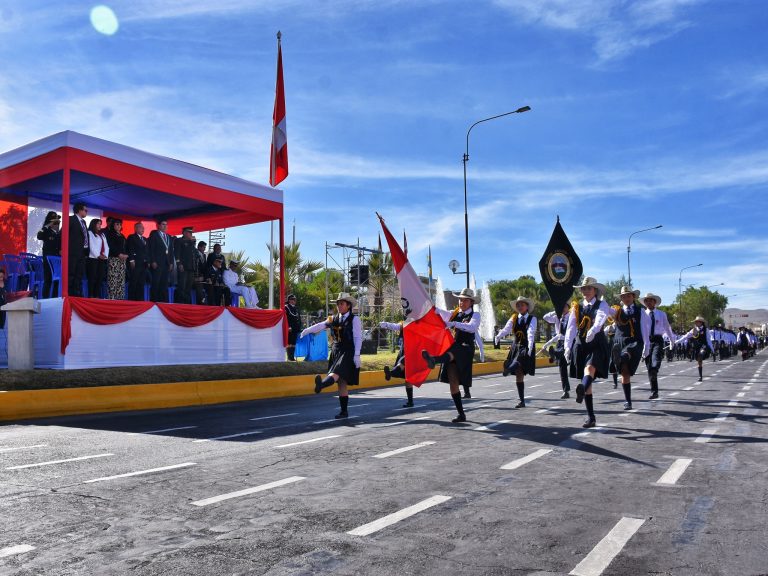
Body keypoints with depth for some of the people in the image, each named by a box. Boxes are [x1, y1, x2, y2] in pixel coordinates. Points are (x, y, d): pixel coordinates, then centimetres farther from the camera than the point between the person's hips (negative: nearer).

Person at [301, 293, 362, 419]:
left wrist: (357, 355, -14)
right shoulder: (334, 319, 13)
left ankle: (321, 384, -60)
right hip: (336, 352, 6)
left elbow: (358, 338, -7)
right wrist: (308, 330, -16)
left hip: (348, 353, -6)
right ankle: (344, 411, 14)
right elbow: (321, 325, 1)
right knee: (341, 382, 8)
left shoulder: (354, 319, -3)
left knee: (337, 373, -30)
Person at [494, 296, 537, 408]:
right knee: (519, 375, 4)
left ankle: (509, 369, -60)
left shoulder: (532, 319, -4)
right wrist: (498, 336, -33)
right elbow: (506, 329, -11)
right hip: (516, 347, 3)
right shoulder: (514, 318, 6)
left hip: (526, 348, -3)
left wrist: (530, 346, -39)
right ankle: (522, 401, 9)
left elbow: (531, 332, -22)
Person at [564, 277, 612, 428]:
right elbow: (571, 328, 6)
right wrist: (567, 347, -5)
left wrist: (592, 331, -41)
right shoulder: (576, 307, 13)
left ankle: (582, 390, -64)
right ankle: (590, 417, 10)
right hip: (580, 345, 4)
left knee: (590, 367, -32)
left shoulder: (602, 305, 1)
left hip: (597, 344, -4)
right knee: (586, 381, 5)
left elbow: (600, 320, -20)